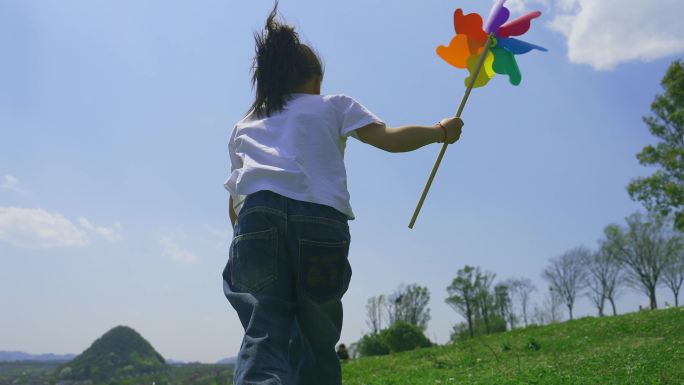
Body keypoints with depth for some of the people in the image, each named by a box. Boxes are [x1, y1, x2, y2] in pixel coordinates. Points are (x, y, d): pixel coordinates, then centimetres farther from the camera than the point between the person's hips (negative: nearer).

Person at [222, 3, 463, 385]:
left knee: (265, 333, -8)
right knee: (316, 345, 11)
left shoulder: (243, 128, 31)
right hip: (322, 220, -1)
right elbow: (390, 139, 10)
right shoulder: (333, 105, 24)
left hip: (256, 216, 2)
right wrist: (441, 131, 25)